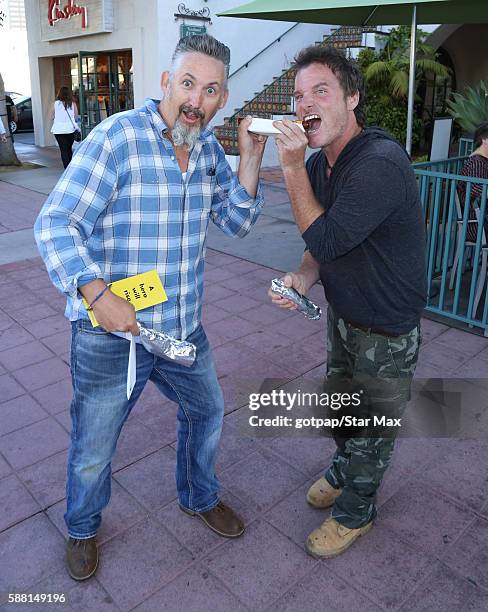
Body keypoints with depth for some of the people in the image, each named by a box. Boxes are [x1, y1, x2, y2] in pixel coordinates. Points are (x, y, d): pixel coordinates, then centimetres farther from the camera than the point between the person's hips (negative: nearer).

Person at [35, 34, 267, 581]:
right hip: (109, 334, -6)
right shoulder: (117, 137, -17)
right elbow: (55, 224, -20)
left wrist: (250, 160, -9)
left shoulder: (207, 147, 5)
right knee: (92, 450, 13)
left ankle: (199, 497, 52)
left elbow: (236, 223, 5)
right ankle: (82, 530, 45)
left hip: (183, 328, 6)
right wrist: (99, 294, -32)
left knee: (206, 412, 23)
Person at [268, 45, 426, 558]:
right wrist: (302, 278, -14)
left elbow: (326, 239, -30)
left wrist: (291, 167, -27)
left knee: (372, 426, 13)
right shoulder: (318, 163, -2)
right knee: (339, 405, 26)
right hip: (343, 313, 8)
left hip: (387, 329, -8)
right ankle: (344, 469, 55)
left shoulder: (381, 163, -30)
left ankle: (355, 510, 38)